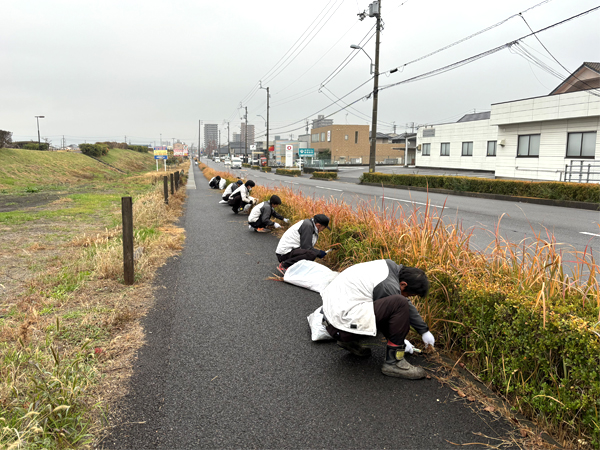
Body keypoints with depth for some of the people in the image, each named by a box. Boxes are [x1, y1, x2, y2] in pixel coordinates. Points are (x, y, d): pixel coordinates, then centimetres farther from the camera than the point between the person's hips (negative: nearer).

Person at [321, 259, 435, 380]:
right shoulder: (390, 287, -17)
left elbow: (409, 305, 22)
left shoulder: (391, 266, 10)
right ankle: (393, 362, -6)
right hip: (343, 324, -10)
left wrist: (424, 331, 30)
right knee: (400, 303, -18)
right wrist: (400, 342, 18)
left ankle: (349, 341, 21)